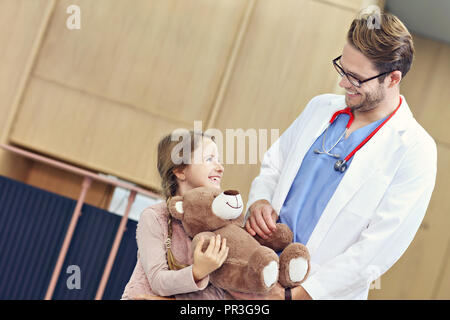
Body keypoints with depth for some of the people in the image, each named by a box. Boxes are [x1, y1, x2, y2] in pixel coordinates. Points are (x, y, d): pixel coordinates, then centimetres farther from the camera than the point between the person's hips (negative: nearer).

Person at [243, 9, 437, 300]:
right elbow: (272, 165, 17)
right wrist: (259, 201, -7)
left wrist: (292, 294, -19)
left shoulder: (415, 152, -13)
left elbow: (377, 251, -17)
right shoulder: (321, 107, 6)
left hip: (321, 292, -5)